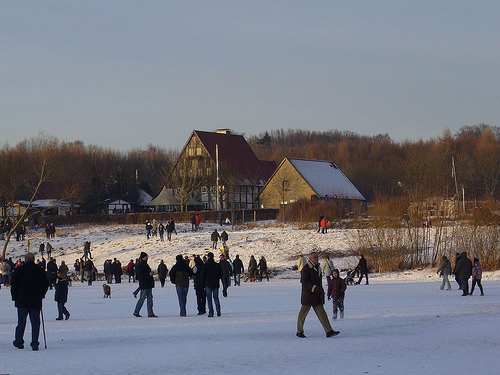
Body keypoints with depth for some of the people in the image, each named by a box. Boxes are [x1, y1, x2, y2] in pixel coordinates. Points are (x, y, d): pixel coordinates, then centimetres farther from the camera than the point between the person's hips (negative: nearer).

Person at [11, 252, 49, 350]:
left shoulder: (19, 270, -5)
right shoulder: (40, 270, 1)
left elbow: (14, 284, -2)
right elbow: (46, 284, 9)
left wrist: (15, 297, 8)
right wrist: (41, 295, 22)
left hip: (22, 301, -1)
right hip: (36, 302, 1)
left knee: (21, 322, 9)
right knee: (35, 322, 3)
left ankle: (19, 342, 17)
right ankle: (35, 343, -1)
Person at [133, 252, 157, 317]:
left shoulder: (145, 265, 17)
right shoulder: (140, 265, -12)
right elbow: (139, 275, -20)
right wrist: (149, 274, -22)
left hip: (148, 285, 9)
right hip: (144, 285, -9)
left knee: (150, 298, 5)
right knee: (142, 298, -4)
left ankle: (150, 313, 5)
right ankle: (136, 312, 6)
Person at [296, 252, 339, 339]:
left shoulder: (317, 268, 17)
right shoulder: (306, 268, -11)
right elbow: (304, 281, -17)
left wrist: (322, 292, 21)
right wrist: (314, 288, -24)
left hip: (317, 296, 8)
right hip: (308, 295, -8)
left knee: (321, 312, 1)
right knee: (303, 312, 2)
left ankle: (329, 331, -5)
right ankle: (299, 331, 14)